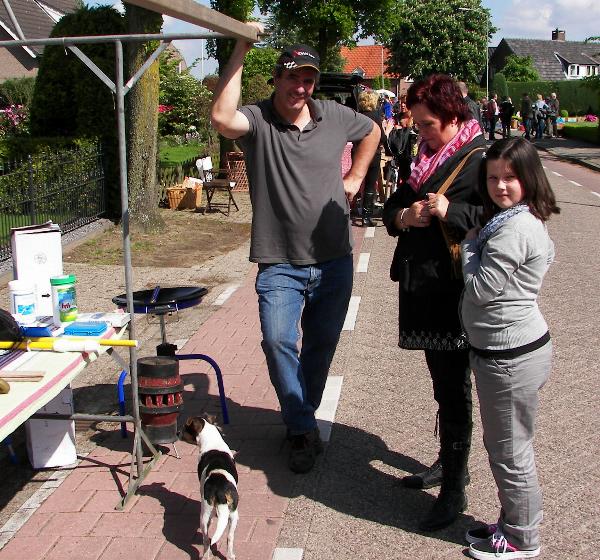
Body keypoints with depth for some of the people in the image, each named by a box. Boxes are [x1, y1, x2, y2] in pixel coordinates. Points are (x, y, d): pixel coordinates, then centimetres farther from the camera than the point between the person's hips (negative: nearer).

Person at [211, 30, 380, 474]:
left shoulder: (335, 116, 2)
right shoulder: (257, 120, -10)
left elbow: (372, 132, 24)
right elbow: (222, 117, -34)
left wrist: (356, 177, 13)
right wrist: (241, 50, -27)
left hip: (334, 262, 4)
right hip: (280, 266, -3)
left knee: (321, 345, 14)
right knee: (278, 341, -18)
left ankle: (301, 418, 37)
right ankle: (305, 431, 1)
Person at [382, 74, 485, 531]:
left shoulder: (480, 158, -10)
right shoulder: (426, 157, 15)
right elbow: (393, 206, 18)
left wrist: (450, 212, -24)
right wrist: (404, 216, -4)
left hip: (457, 290, -8)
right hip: (422, 286, 8)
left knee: (453, 386, -2)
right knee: (442, 381, 19)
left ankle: (454, 490, 9)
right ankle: (449, 462, 35)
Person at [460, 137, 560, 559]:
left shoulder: (513, 229, -24)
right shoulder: (529, 222, 8)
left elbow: (481, 288, -22)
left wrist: (471, 243, -8)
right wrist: (478, 242, 8)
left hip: (510, 358, -11)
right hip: (512, 348, 11)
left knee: (510, 452, 6)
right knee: (504, 446, 22)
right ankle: (514, 524, 39)